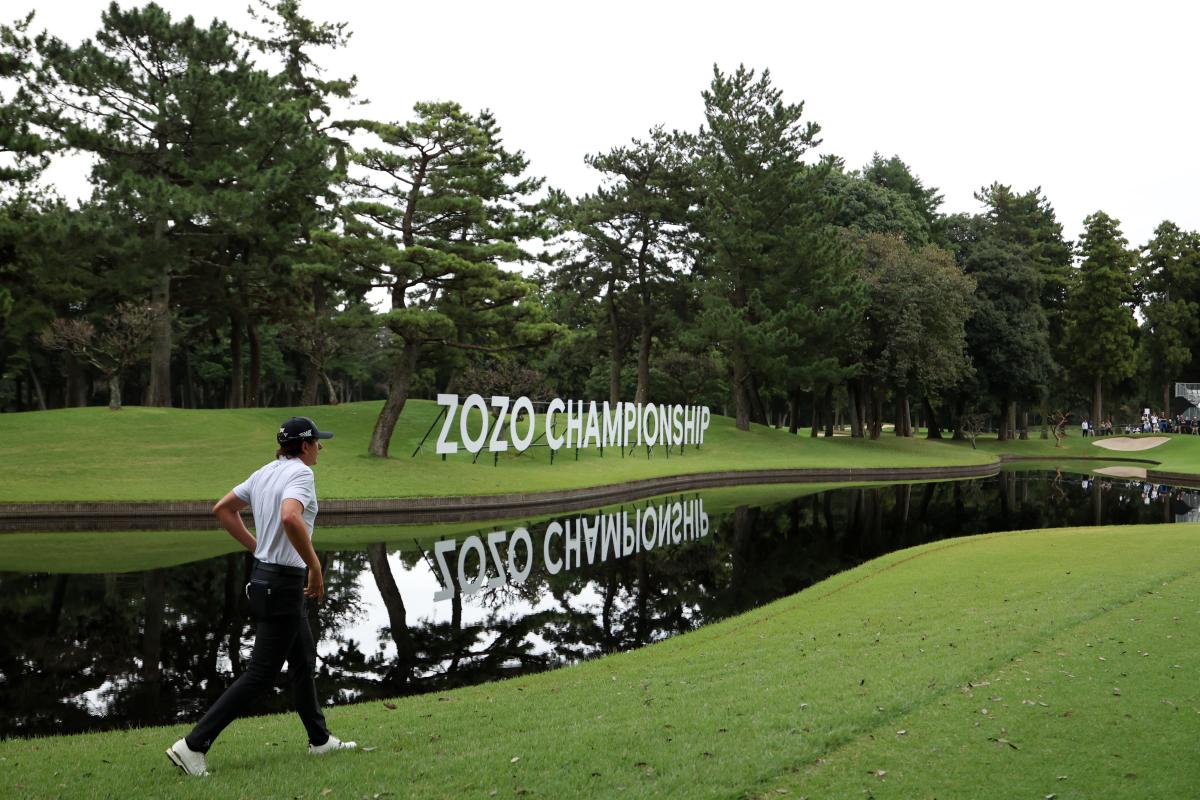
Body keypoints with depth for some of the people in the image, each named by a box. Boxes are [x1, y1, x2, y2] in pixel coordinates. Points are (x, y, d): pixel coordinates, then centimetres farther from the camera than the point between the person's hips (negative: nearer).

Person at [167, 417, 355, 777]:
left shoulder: (265, 473, 9)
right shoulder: (301, 473, -16)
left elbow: (223, 509, 16)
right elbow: (290, 518, -35)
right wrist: (315, 566, -24)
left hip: (263, 574, 10)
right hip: (283, 582, -10)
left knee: (304, 661, 19)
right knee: (261, 673, -2)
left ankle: (320, 739, 31)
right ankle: (193, 744, 0)